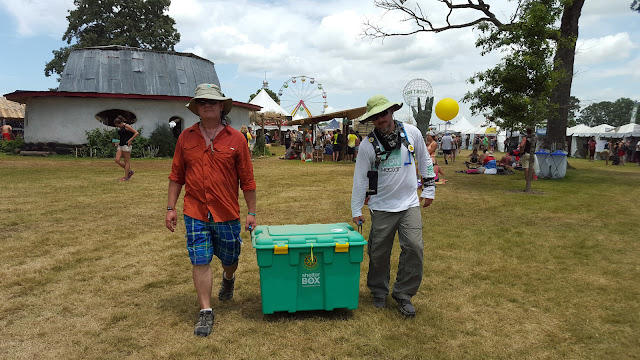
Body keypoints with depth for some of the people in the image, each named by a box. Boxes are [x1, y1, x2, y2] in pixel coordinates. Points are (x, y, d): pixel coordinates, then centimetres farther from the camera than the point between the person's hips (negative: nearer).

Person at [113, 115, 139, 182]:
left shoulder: (127, 126, -7)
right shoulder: (120, 129, 17)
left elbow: (137, 133, -12)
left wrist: (130, 140, -16)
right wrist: (118, 142, 14)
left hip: (126, 145, -9)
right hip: (120, 145, 9)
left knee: (127, 161, -3)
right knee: (117, 160, 0)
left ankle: (126, 177, 3)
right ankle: (130, 171, 13)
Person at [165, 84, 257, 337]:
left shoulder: (236, 139, -3)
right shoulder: (186, 138, 4)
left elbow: (247, 180, -2)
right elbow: (176, 176, 9)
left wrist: (252, 213, -2)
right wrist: (171, 207, 4)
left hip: (227, 214, 0)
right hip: (195, 213, 1)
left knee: (229, 259, 15)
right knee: (200, 262, 1)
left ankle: (228, 279, 50)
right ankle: (205, 312, 15)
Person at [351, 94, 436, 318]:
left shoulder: (412, 133, -1)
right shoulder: (368, 144, -6)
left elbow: (425, 161, 13)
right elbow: (360, 179, -2)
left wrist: (429, 188, 13)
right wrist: (356, 211, -2)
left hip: (410, 204, 1)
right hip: (381, 207, -1)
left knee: (414, 248, -6)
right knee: (379, 253, 5)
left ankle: (403, 294, 13)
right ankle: (379, 292, 29)